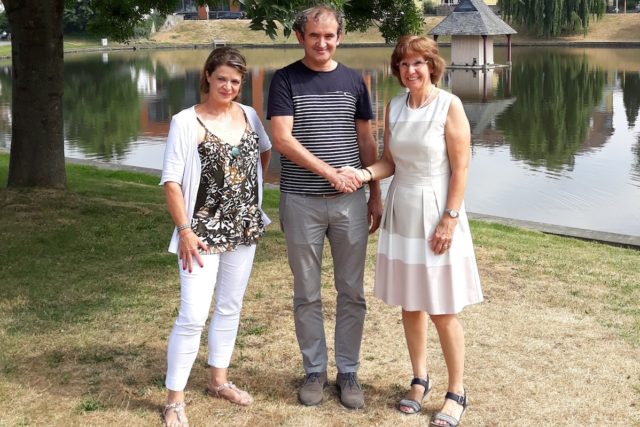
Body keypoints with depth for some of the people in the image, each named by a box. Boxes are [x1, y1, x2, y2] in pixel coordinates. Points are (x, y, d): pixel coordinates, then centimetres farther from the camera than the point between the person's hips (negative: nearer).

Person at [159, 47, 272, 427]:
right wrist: (185, 230, -18)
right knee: (194, 315, -8)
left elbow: (266, 150, 24)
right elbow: (171, 181, -12)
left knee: (231, 307, 15)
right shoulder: (186, 122, -11)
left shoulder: (249, 116, 4)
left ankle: (219, 379, 32)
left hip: (244, 229, 6)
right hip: (204, 231, -6)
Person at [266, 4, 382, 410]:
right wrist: (329, 171, -18)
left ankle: (349, 372, 19)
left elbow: (366, 141, 11)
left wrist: (375, 194, 8)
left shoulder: (354, 81, 8)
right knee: (307, 295, 7)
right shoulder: (286, 80, -1)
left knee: (352, 293, 6)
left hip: (350, 201, 2)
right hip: (301, 202, -2)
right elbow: (282, 139, -11)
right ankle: (315, 370, 21)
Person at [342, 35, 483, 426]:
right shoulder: (394, 107, 5)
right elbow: (390, 162, 9)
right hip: (402, 214, 5)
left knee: (443, 312, 0)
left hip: (437, 215, -5)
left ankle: (456, 392, 15)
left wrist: (449, 219, -16)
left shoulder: (450, 106, -10)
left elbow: (461, 168, -12)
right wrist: (364, 174, -11)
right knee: (410, 304, 12)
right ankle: (420, 379, 29)